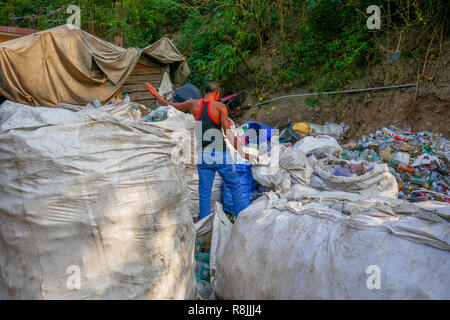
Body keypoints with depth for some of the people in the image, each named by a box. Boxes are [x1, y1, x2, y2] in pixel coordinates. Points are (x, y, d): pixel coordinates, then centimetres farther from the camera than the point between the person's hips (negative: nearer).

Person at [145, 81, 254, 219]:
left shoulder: (193, 104, 6)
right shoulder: (220, 106, -4)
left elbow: (169, 106, 18)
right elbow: (228, 132, -12)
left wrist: (156, 94, 35)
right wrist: (242, 153, -10)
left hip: (203, 155, 3)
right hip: (220, 155, -3)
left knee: (204, 193, 9)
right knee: (235, 187, 11)